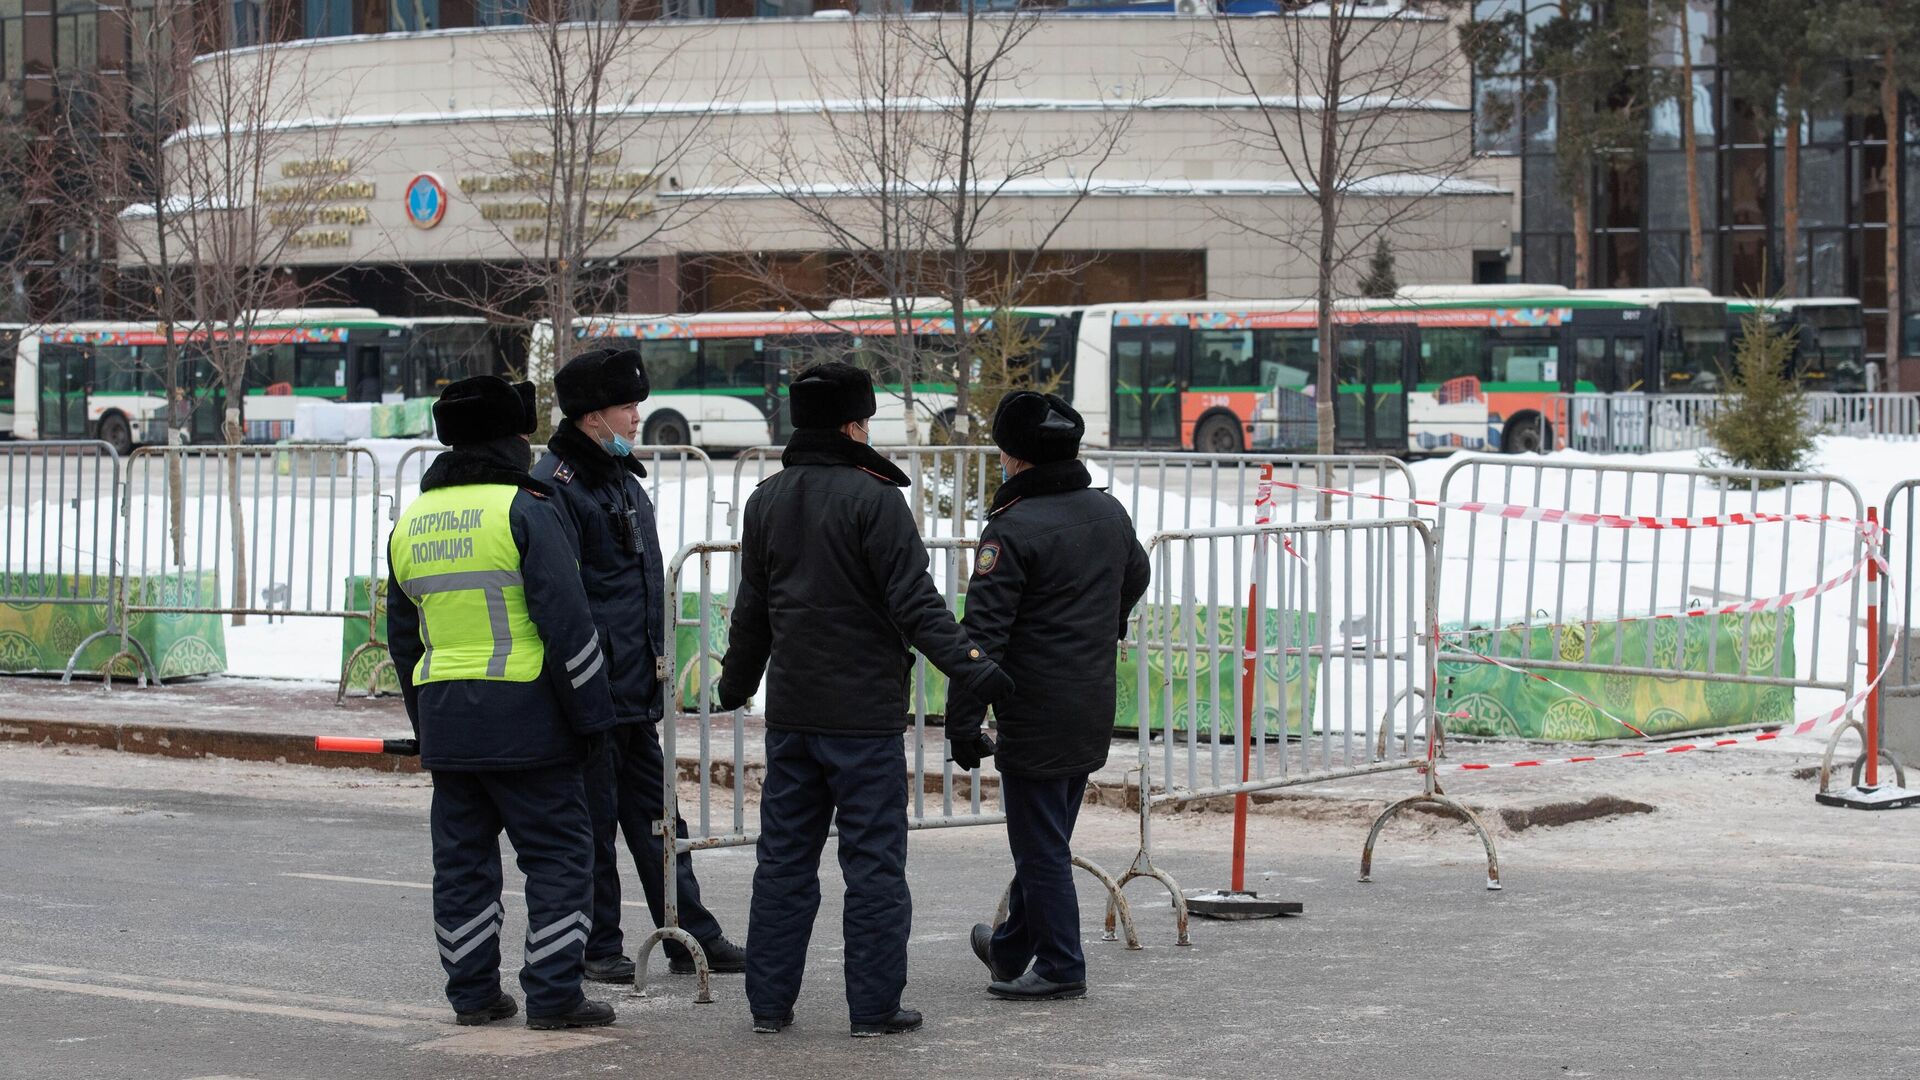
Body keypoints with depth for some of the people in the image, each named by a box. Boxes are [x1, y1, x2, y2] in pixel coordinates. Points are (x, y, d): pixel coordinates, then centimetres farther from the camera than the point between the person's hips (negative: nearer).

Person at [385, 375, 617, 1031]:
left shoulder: (410, 522, 13)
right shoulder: (522, 509, -9)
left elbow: (403, 637, 19)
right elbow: (566, 621, -13)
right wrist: (591, 714, -8)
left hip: (443, 714, 6)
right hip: (524, 715, -6)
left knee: (462, 856, 13)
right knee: (558, 853, 0)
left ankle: (472, 992, 16)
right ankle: (552, 995, -2)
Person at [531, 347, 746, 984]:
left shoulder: (624, 478, 17)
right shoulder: (556, 484, -13)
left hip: (635, 690, 9)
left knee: (655, 817, 13)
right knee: (593, 818, 0)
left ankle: (691, 936, 17)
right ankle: (597, 947, 9)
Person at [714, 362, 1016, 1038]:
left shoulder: (766, 500, 9)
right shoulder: (872, 497, -12)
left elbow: (753, 607, 18)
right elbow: (914, 602, -18)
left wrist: (736, 682, 31)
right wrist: (970, 670, -18)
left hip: (791, 711, 6)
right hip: (864, 714, -6)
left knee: (784, 859, 11)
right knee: (874, 865, 1)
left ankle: (769, 1002, 14)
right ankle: (875, 1008, 3)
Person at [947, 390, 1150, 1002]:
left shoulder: (1013, 528, -17)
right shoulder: (1109, 512, 7)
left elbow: (983, 632, -20)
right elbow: (1135, 578, 28)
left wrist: (963, 723, -18)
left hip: (1036, 717, -8)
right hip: (1094, 713, 8)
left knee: (1040, 845, 3)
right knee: (1048, 838, 19)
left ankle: (1061, 969, 8)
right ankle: (1013, 948, 34)